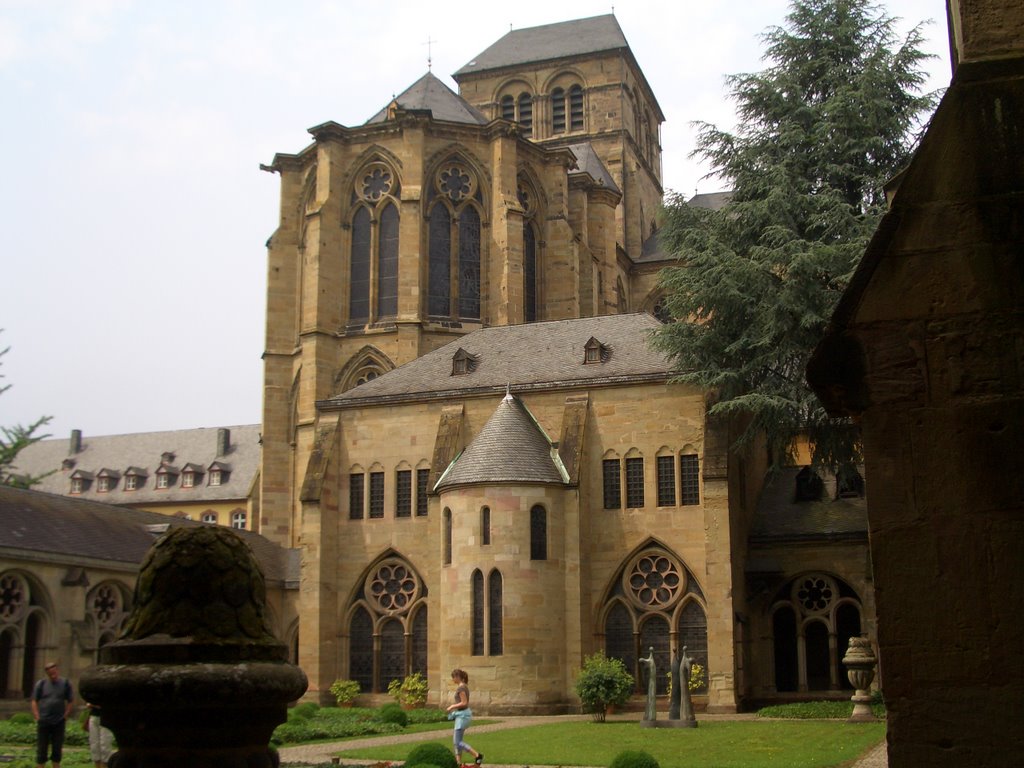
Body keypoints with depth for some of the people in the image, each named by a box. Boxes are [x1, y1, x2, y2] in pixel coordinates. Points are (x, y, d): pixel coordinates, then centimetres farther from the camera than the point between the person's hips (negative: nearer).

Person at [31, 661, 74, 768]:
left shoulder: (65, 684, 2)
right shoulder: (41, 684, 1)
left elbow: (71, 702, 6)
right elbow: (34, 702, 3)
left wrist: (65, 716, -3)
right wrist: (37, 718, -5)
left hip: (59, 723, 1)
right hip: (43, 722, -1)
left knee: (57, 749, 6)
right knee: (41, 749, 1)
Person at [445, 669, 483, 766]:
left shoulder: (461, 687, -17)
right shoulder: (464, 686, 13)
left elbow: (464, 703, -22)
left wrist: (452, 707, -12)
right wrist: (454, 707, 15)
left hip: (463, 715, -10)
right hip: (461, 714, 10)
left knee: (458, 742, -7)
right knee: (456, 740, 12)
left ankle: (477, 755, -8)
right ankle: (459, 763, 14)